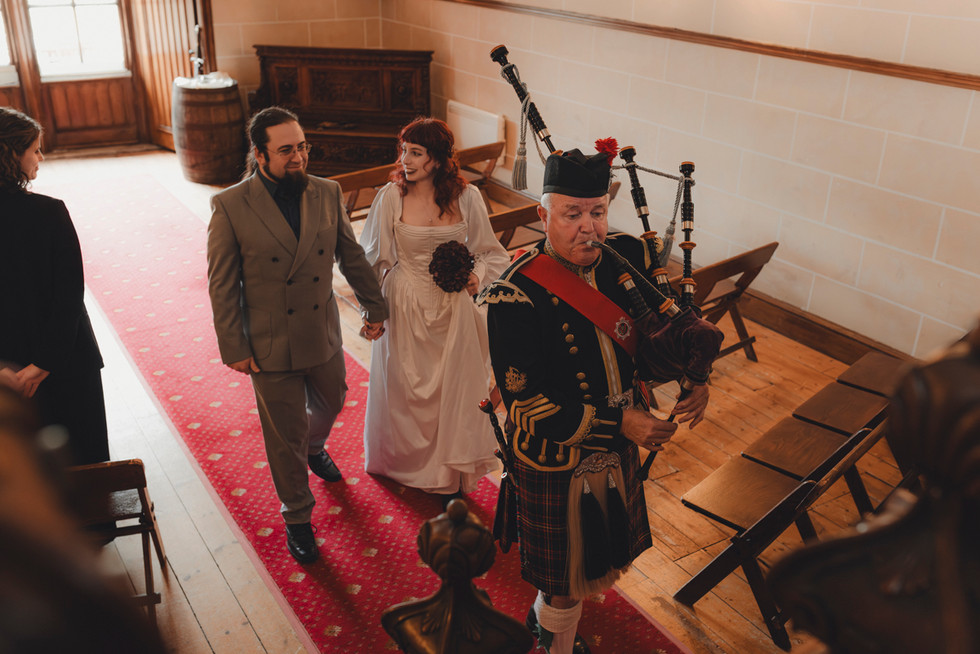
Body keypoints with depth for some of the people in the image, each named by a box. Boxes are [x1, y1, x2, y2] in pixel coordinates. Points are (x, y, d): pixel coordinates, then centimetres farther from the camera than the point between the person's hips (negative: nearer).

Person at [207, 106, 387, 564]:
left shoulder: (328, 193, -4)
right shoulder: (230, 206, -15)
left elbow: (351, 255, 7)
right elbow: (222, 283, -10)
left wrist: (373, 305, 12)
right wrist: (233, 347, -10)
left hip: (324, 336, 4)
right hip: (270, 346, -4)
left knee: (330, 404, 27)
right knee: (286, 436, 9)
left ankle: (314, 448, 63)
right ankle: (297, 518, 31)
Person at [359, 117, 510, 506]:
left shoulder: (466, 197, -9)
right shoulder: (391, 196, -10)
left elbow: (490, 253, 3)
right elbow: (374, 257, 0)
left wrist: (477, 276, -17)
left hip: (452, 310, 1)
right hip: (405, 309, 0)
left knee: (453, 390, 11)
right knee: (406, 389, 14)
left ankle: (449, 478, 30)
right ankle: (407, 465, 41)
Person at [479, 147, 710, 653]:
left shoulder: (628, 256, -8)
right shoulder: (514, 298, -25)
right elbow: (526, 402, -24)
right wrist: (618, 421, -25)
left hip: (617, 449, 6)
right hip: (556, 462, -6)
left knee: (599, 560, 27)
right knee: (565, 578, 15)